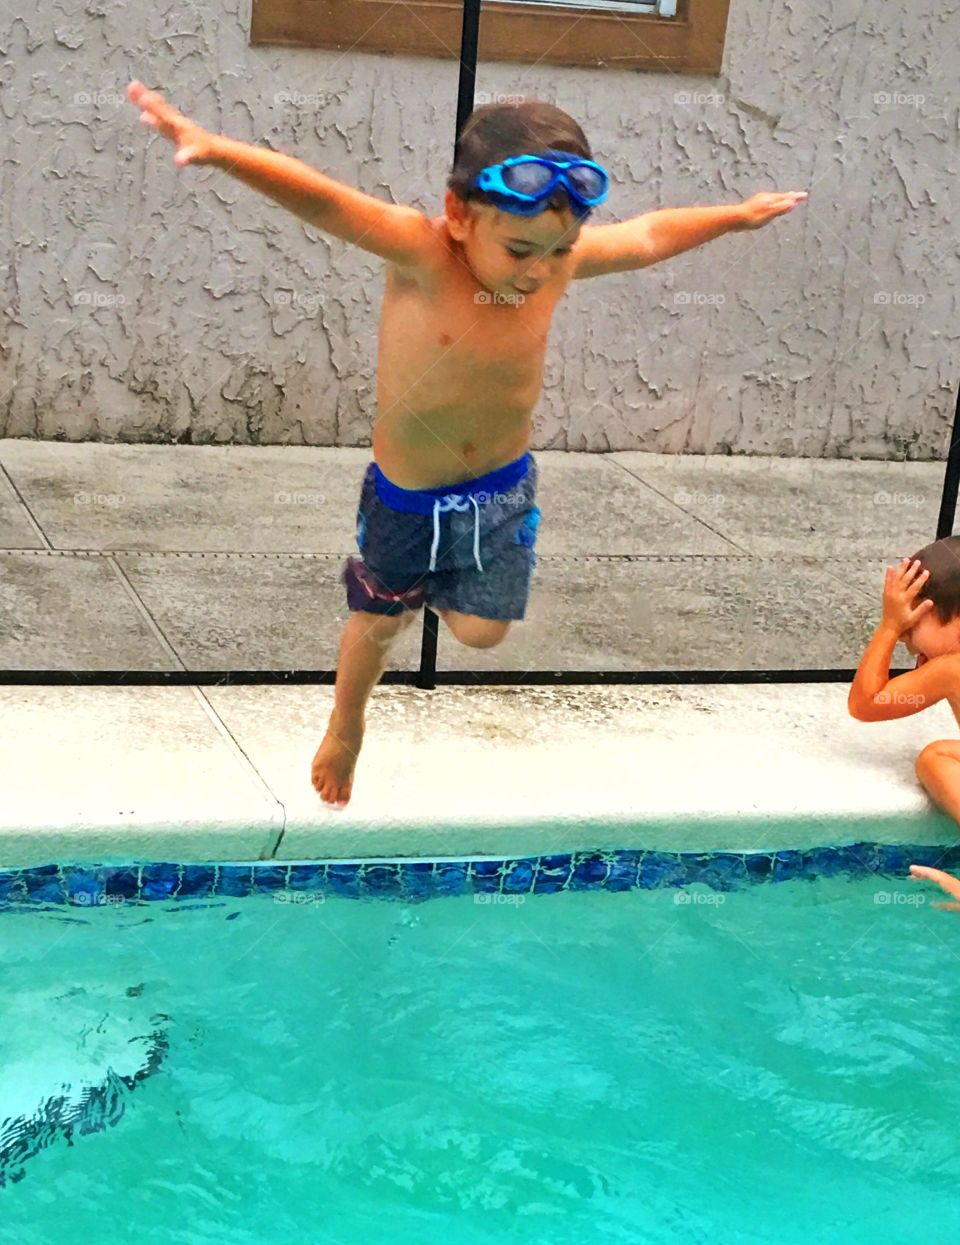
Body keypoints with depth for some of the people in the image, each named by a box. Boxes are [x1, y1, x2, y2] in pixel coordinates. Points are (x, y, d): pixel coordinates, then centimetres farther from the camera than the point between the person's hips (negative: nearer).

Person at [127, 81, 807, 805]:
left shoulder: (558, 261, -16)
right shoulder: (421, 254, -30)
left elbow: (650, 235, 3)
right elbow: (323, 203, -45)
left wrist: (739, 215, 17)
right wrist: (218, 152, -61)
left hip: (503, 488, 3)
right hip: (406, 495, -3)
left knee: (481, 632, 10)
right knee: (378, 622, 17)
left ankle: (429, 585, 44)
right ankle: (346, 731, 48)